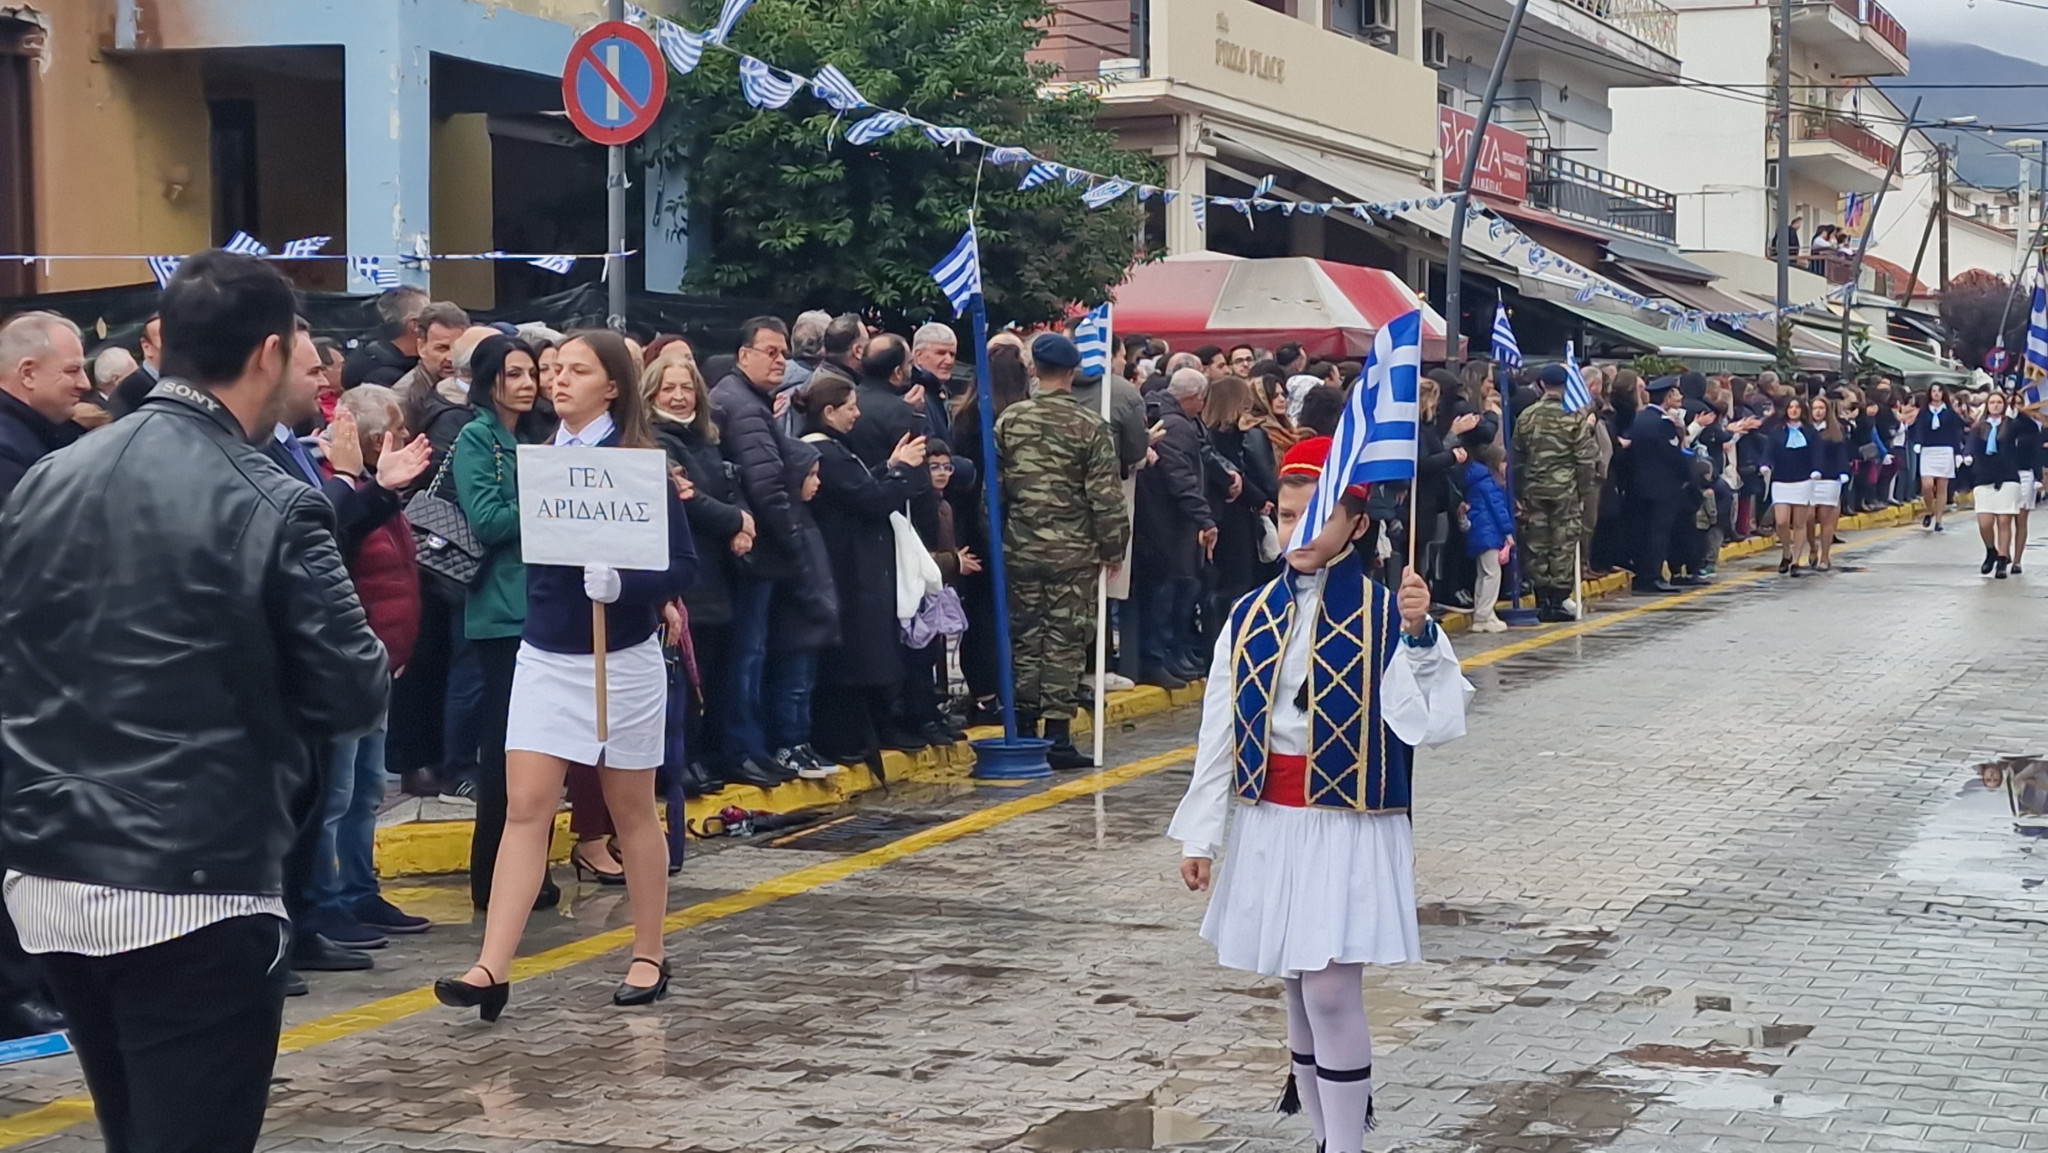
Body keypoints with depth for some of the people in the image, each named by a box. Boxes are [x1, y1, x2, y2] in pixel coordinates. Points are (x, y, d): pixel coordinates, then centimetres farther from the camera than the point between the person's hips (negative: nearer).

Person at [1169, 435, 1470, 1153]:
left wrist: (1420, 638, -28)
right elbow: (1219, 734, 8)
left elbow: (1432, 725, -17)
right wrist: (1200, 835, 8)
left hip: (1351, 831, -5)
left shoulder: (1386, 616, -8)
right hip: (1268, 828, 5)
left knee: (1330, 990, -10)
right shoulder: (1251, 617, 5)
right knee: (1299, 993, 12)